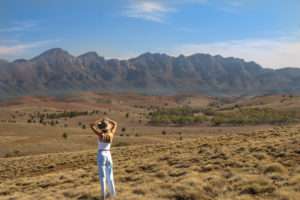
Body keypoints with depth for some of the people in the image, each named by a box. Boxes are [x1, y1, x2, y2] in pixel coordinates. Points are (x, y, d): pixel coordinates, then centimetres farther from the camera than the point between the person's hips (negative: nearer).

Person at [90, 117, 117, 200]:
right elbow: (115, 124, 12)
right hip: (108, 155, 4)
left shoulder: (101, 135, -16)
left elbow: (91, 125, -15)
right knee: (110, 175, 14)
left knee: (102, 176, -1)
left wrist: (100, 120, -12)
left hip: (101, 155, -4)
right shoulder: (111, 134, -4)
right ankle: (112, 193, 18)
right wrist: (107, 120, 0)